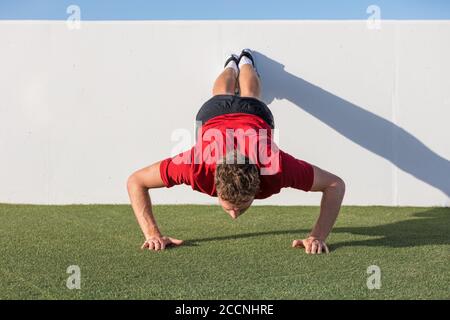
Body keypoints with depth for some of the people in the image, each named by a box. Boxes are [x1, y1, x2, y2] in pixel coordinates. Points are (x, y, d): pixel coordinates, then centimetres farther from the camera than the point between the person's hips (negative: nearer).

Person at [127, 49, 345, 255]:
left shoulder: (275, 168, -49)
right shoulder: (198, 166, -49)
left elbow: (335, 185, -37)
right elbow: (135, 182, -37)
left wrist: (318, 237, -46)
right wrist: (152, 234, -44)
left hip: (256, 114, 0)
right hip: (212, 113, 0)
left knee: (250, 96, 40)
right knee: (221, 95, 40)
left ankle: (245, 62, 69)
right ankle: (231, 65, 70)